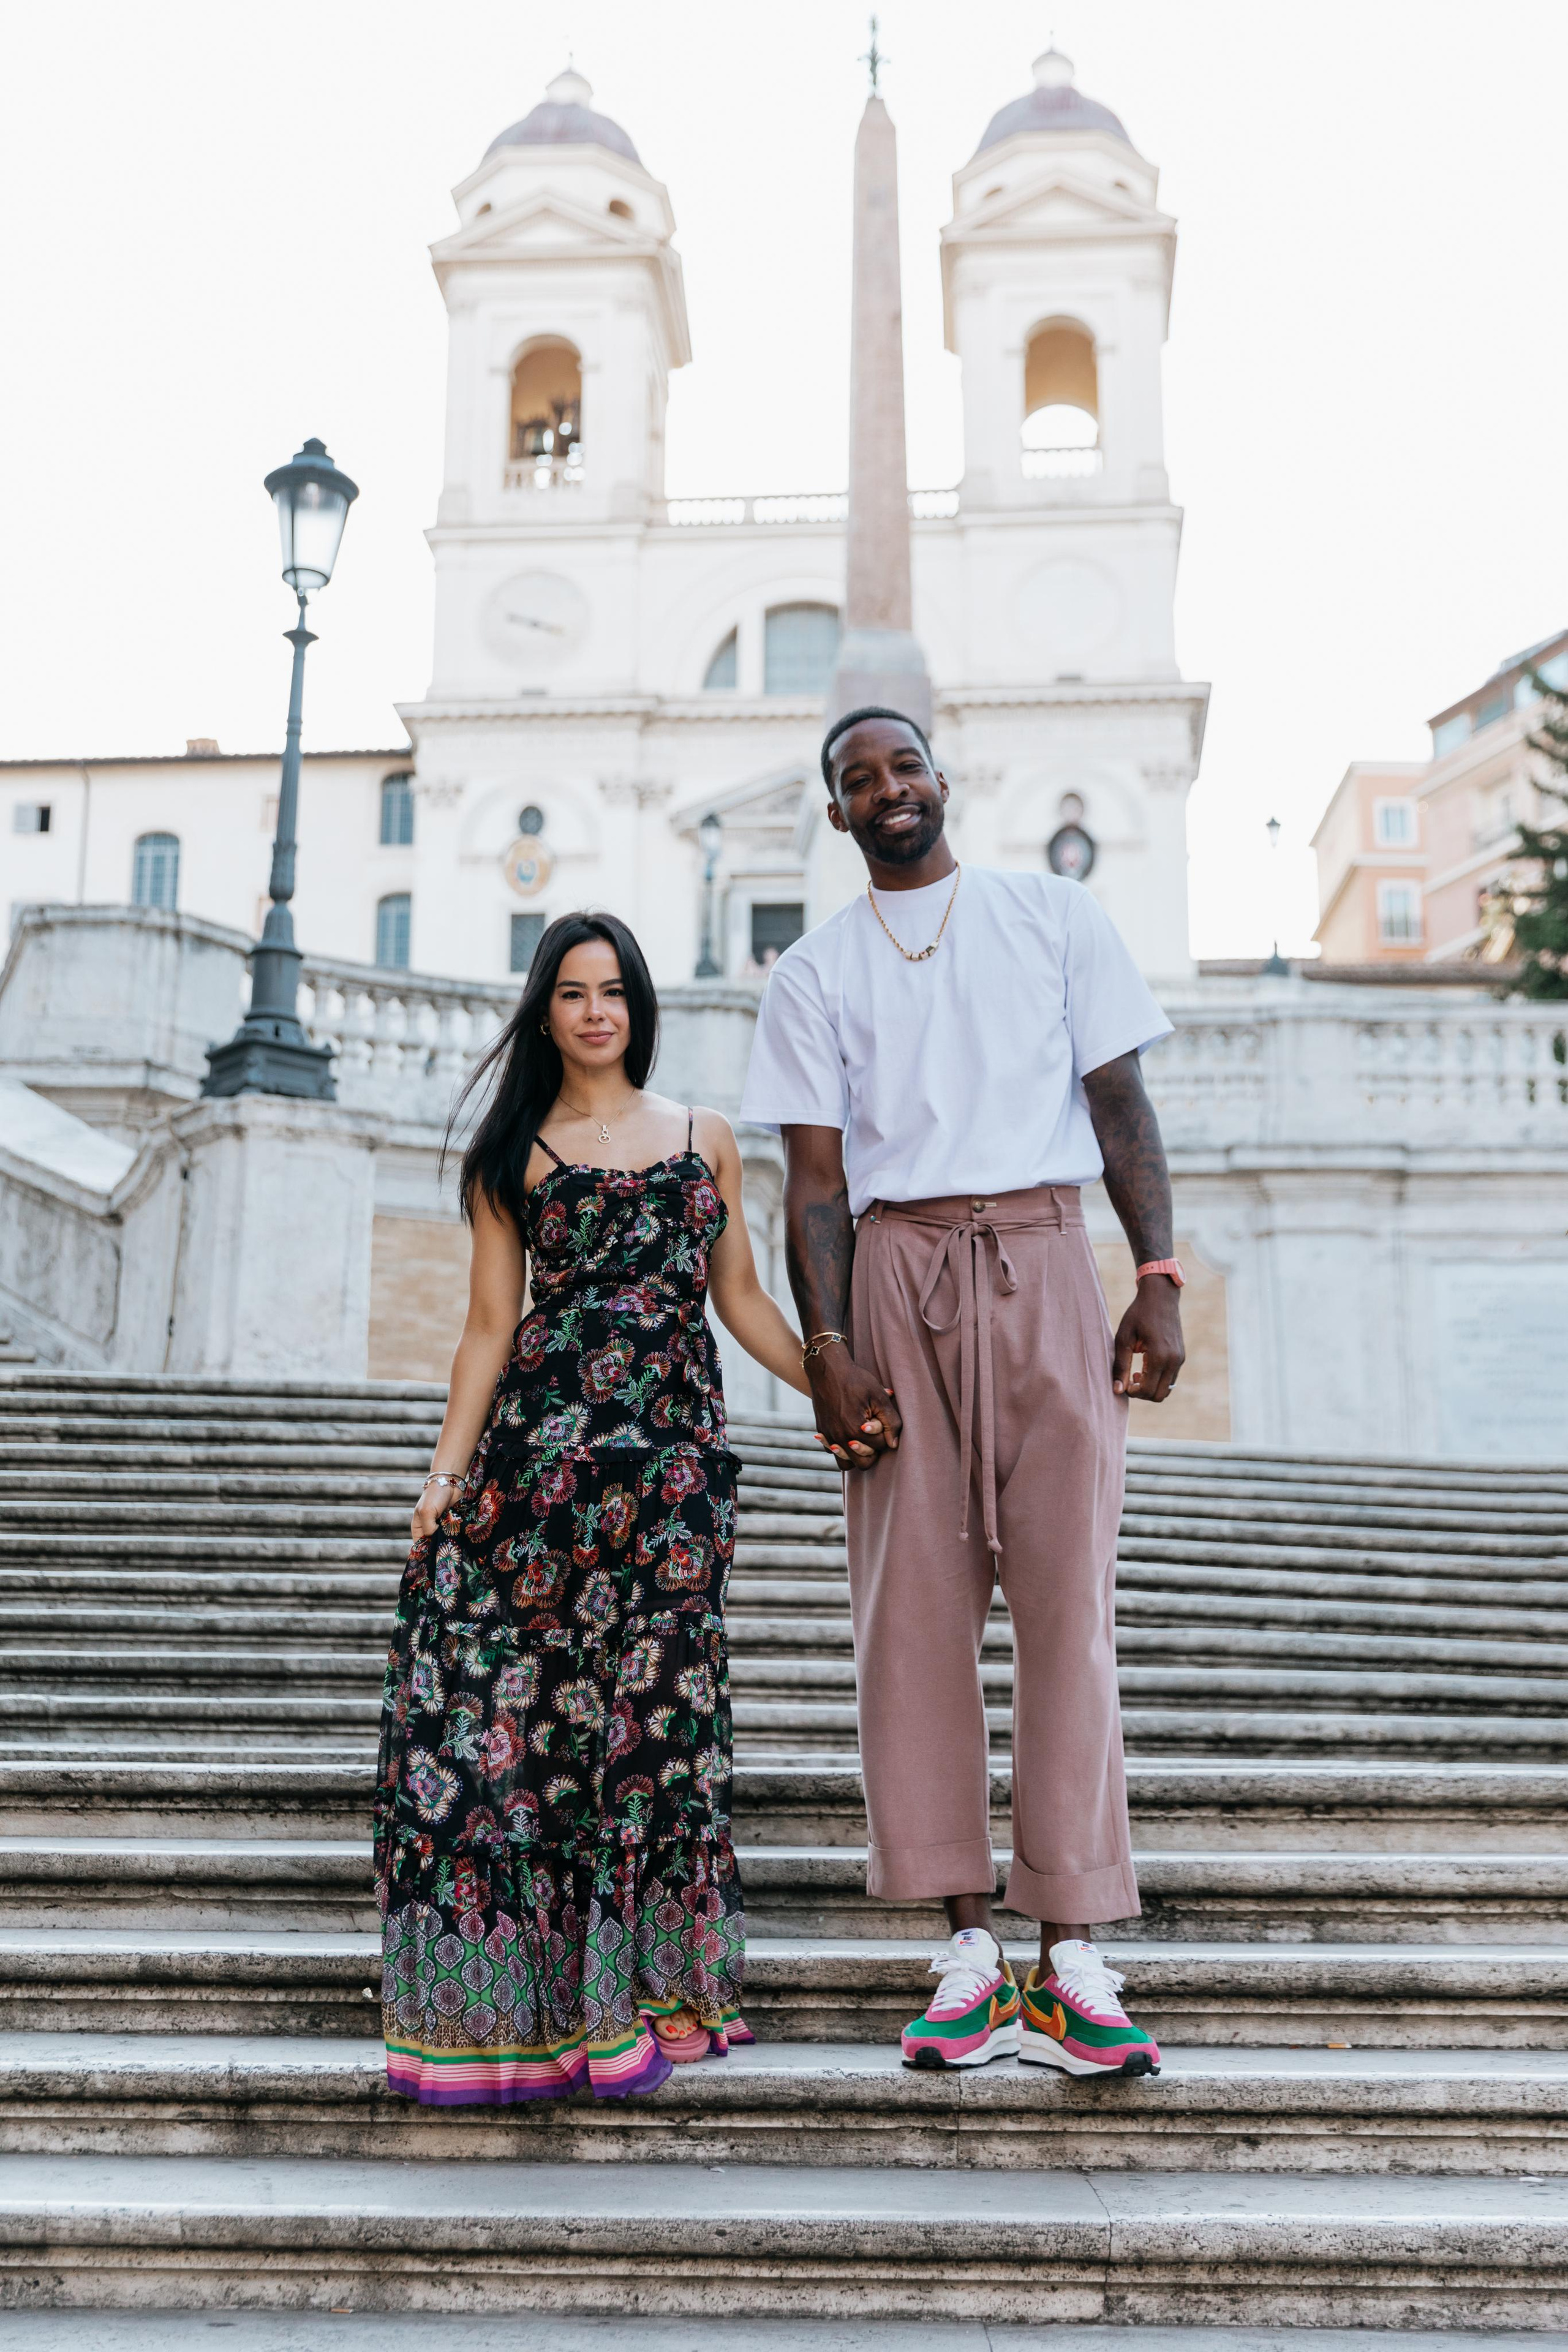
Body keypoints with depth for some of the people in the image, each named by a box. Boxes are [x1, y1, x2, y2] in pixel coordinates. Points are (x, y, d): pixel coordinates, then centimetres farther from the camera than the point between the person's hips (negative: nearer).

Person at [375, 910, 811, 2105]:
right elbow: (490, 1324, 6)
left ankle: (647, 1981, 11)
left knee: (653, 1692, -2)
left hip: (676, 1443, 1)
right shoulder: (516, 1153, 11)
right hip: (544, 1432, -1)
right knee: (507, 1688, -7)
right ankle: (514, 1993, 5)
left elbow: (742, 1298, 16)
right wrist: (448, 1470, -3)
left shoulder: (705, 1138, 15)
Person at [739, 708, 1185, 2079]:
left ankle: (1072, 1959, -1)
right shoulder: (815, 972, 12)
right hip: (896, 1274, 1)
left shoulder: (1056, 918, 13)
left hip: (1043, 1262, 0)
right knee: (915, 1607, -3)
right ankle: (969, 1942, 6)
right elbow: (816, 1174, 5)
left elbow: (1122, 1104, 8)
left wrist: (1161, 1277, -4)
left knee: (1067, 1599, -6)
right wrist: (827, 1348, -7)